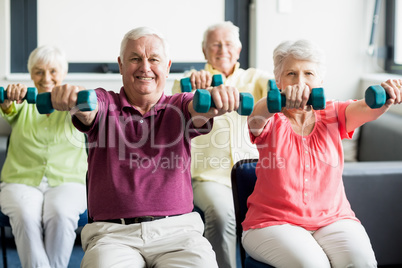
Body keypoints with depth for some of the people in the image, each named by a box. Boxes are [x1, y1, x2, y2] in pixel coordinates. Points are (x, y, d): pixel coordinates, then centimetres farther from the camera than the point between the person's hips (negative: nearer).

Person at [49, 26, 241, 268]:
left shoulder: (178, 106, 13)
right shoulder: (106, 105, 11)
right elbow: (87, 109, -12)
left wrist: (217, 97, -34)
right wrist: (72, 97, -38)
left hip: (176, 230, 1)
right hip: (113, 233, -1)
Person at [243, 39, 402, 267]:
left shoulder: (333, 115, 7)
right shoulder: (272, 121, -1)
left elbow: (365, 109, -14)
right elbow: (256, 117, -25)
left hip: (333, 220, 3)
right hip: (274, 221, -2)